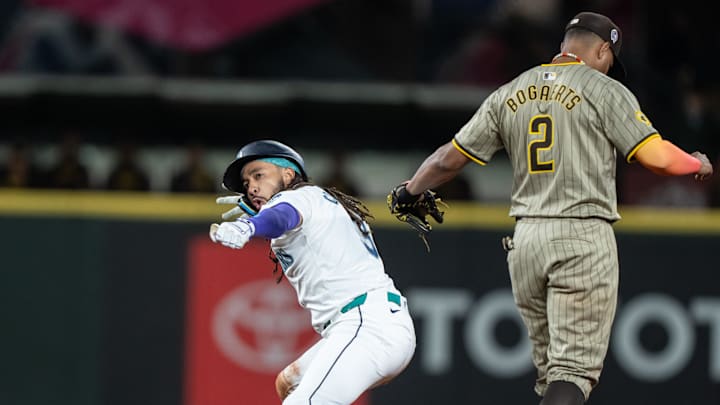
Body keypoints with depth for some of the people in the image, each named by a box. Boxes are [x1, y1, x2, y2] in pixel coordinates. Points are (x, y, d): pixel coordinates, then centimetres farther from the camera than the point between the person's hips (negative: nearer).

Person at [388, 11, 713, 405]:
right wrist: (698, 165, 12)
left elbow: (450, 158, 15)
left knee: (549, 368, 15)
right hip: (584, 238, -5)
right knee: (574, 369, -10)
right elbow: (658, 157, -9)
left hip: (525, 240, 5)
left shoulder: (508, 95, 12)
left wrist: (409, 191, 34)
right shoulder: (604, 91, -2)